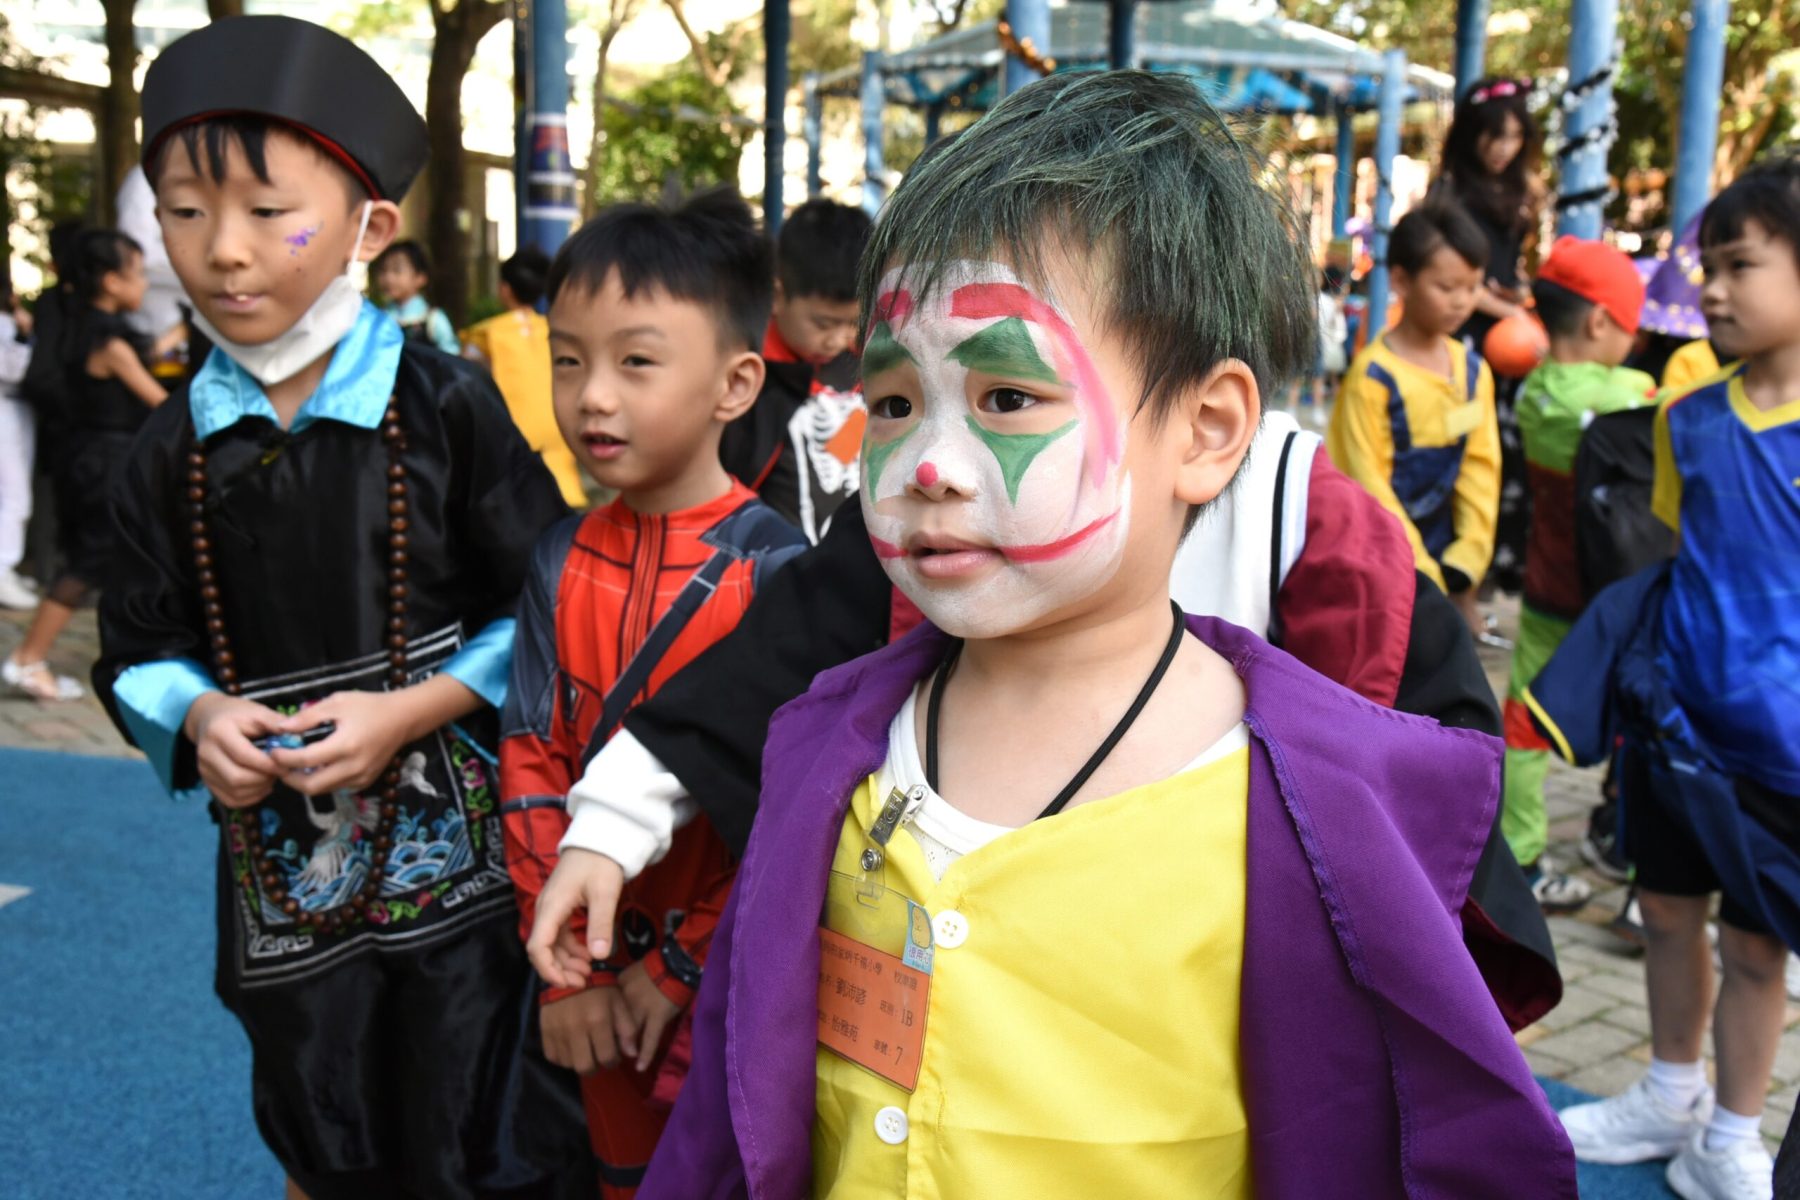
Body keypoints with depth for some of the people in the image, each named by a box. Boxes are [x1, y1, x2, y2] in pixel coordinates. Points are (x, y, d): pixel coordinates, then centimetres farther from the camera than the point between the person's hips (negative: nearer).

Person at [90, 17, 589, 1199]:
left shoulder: (446, 404, -10)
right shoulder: (173, 447, 2)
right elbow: (142, 653, 9)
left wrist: (413, 708, -17)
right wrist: (197, 718, -11)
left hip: (459, 849, -4)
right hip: (285, 877, 4)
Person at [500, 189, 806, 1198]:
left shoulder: (772, 568, -17)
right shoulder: (564, 564, -2)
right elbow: (533, 763, -2)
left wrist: (681, 965, -13)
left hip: (732, 976, -4)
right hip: (605, 974, 5)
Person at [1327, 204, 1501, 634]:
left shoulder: (1473, 371, 4)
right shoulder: (1373, 375, -15)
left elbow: (1481, 468, 4)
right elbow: (1369, 483, -15)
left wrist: (1464, 565, -5)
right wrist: (1424, 574, -16)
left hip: (1442, 555, 6)